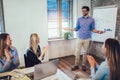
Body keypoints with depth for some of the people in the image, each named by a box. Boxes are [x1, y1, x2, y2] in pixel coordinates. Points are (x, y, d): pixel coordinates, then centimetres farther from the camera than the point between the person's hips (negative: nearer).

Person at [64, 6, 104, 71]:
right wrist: (69, 29, -5)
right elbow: (76, 29, 5)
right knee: (77, 52, 2)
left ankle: (83, 65, 22)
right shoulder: (79, 19, 2)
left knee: (85, 52, 9)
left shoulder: (91, 20, -1)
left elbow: (92, 29, 1)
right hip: (79, 38, 1)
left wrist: (98, 31, -18)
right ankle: (76, 65, 14)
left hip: (87, 39, -1)